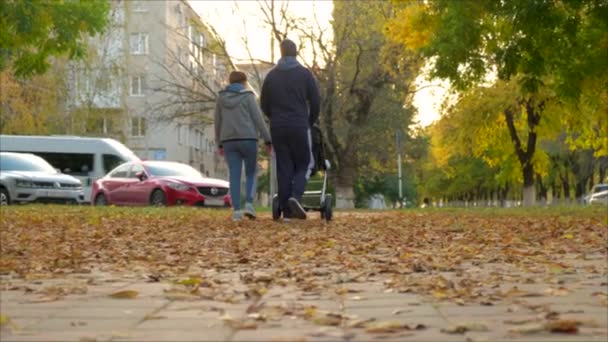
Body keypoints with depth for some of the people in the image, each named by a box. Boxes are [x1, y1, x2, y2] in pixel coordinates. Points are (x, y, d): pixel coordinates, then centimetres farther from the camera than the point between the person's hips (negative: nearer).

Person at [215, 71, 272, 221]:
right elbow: (258, 119, -6)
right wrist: (268, 140, -2)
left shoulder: (221, 98, 9)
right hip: (247, 140, -3)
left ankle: (236, 211, -6)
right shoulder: (248, 96, -1)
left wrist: (219, 144, 20)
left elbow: (218, 122, 12)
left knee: (235, 176, 3)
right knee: (251, 173, 10)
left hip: (229, 141, 3)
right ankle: (249, 205, -7)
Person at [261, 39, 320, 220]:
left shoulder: (271, 76, 8)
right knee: (304, 165, 7)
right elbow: (315, 102, -2)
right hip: (299, 127, -3)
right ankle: (295, 196, -17)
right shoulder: (305, 74, -1)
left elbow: (264, 105, 10)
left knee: (283, 168, 6)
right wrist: (310, 122, 14)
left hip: (278, 128, 3)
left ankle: (286, 209, 2)